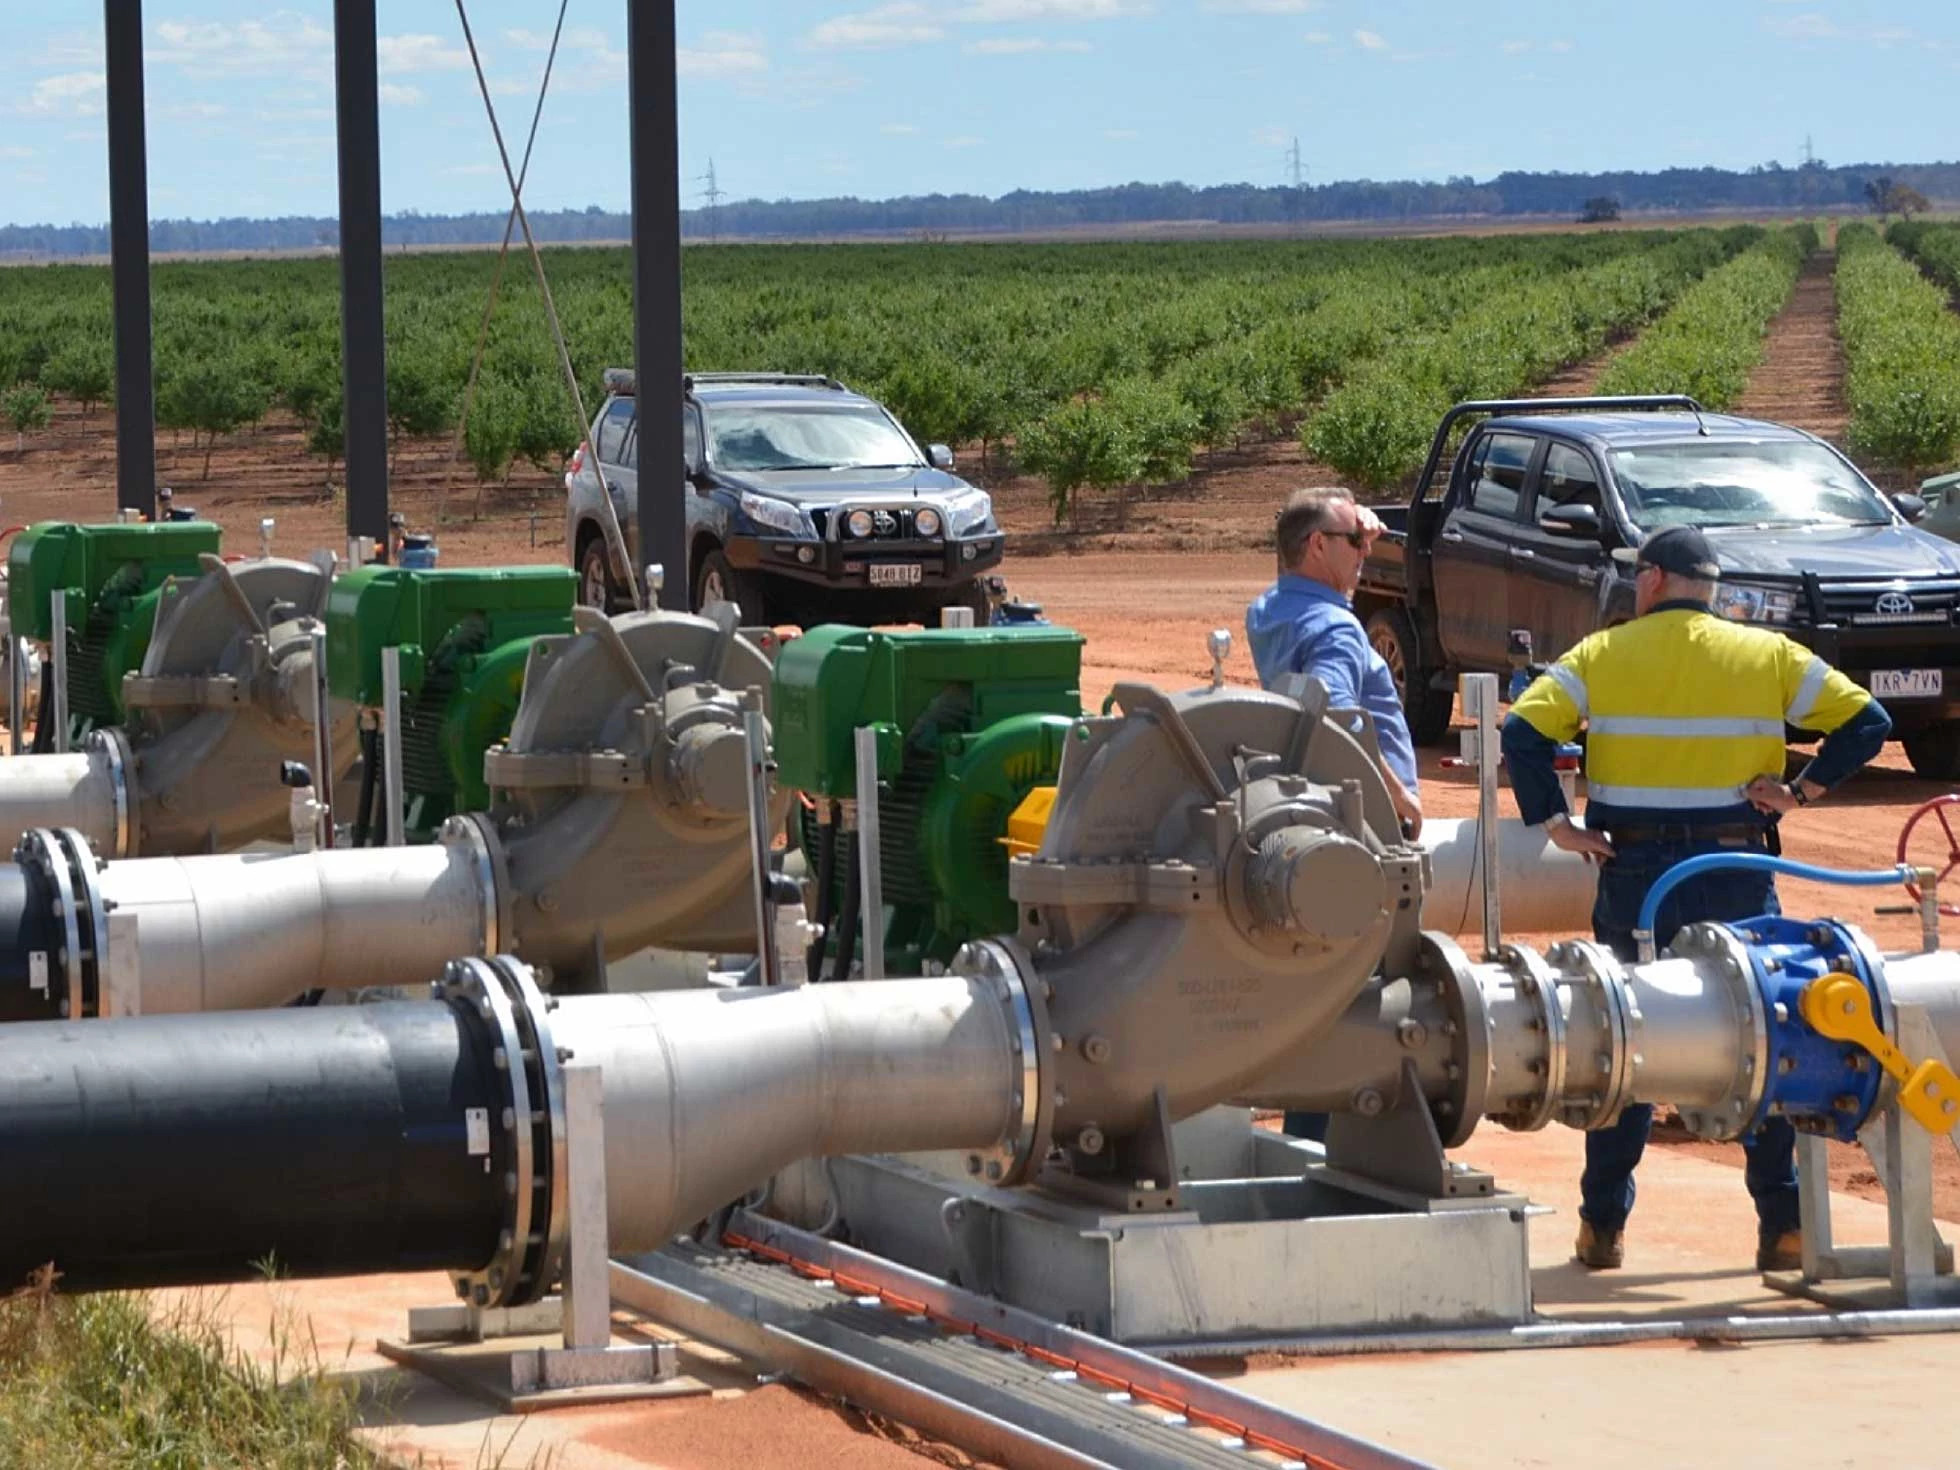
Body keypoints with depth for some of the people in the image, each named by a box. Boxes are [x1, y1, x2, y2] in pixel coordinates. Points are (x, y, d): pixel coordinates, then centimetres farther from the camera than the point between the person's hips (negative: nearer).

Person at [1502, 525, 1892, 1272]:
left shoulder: (1603, 656, 0)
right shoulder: (1768, 655, 3)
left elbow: (1523, 733, -11)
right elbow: (1866, 720, 1)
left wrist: (1554, 824, -6)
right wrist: (1801, 790, 1)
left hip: (1636, 873, 0)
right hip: (1738, 872, 0)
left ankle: (1604, 1225, 12)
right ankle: (1785, 1224, 5)